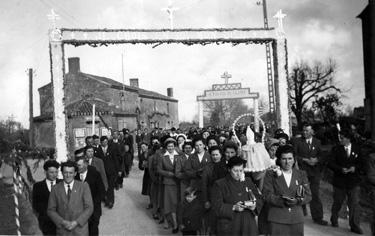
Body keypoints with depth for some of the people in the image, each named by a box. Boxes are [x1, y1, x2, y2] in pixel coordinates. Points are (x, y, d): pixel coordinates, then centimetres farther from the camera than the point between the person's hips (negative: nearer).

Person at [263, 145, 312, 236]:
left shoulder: (301, 174, 12)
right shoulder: (271, 174, 4)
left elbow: (308, 195, 7)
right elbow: (267, 195, -5)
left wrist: (297, 201, -13)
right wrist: (283, 201, -19)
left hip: (297, 218, 3)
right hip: (277, 219, -2)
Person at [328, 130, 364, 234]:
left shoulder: (357, 149, 4)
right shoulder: (336, 149, 1)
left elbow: (361, 163, 5)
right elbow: (331, 163, -5)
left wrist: (355, 168, -15)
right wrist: (341, 169, -20)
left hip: (354, 181, 0)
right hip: (339, 181, 0)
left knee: (355, 204, -3)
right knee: (337, 202, 12)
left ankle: (355, 226, 5)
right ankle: (334, 220, 33)